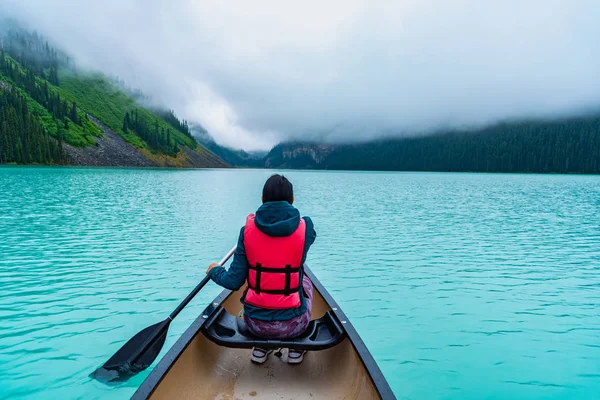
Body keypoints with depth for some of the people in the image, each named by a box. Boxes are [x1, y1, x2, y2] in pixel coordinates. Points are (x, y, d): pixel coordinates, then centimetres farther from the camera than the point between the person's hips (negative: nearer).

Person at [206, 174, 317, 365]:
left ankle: (260, 348, 30)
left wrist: (215, 271, 16)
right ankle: (296, 349, 28)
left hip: (254, 323, 1)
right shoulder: (305, 226, -10)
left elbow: (234, 281, -6)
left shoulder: (248, 229, -9)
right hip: (292, 324, -1)